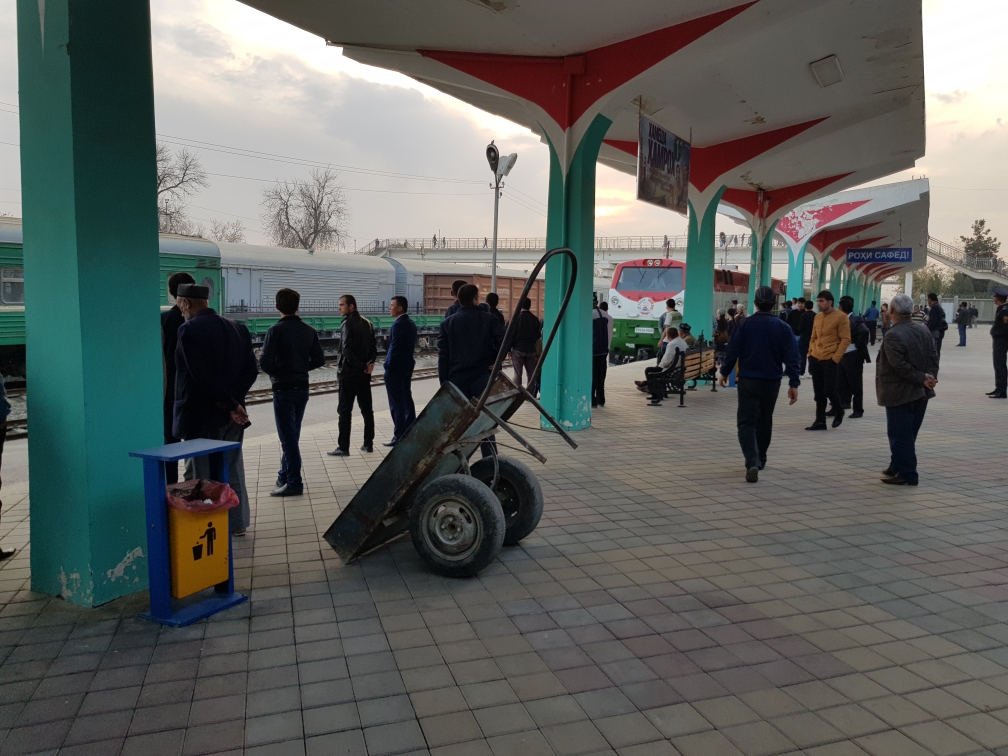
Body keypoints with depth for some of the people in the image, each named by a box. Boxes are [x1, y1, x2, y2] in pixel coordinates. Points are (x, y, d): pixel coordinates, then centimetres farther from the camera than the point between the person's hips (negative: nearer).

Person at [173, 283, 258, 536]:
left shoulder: (189, 330, -15)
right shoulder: (237, 328, 6)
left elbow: (202, 375, -22)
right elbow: (251, 370, 1)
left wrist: (230, 404, -15)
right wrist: (233, 402, -7)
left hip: (201, 416, -7)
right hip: (231, 415, 7)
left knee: (200, 476, 4)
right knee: (232, 470, 16)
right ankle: (236, 523, 25)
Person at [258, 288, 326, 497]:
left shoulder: (276, 330, -13)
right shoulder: (309, 331, 3)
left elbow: (265, 362, -17)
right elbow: (319, 360, 4)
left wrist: (275, 373, 2)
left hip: (283, 389, -6)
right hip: (302, 388, 6)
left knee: (288, 438, -1)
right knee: (292, 435, 17)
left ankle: (294, 483, 1)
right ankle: (285, 476, 28)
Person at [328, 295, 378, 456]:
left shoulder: (348, 324, -13)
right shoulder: (367, 323, 10)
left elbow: (347, 350, -21)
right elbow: (373, 347, 10)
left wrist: (361, 366, -14)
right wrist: (370, 362, -4)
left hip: (349, 373, -7)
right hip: (365, 374, 7)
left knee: (345, 411, -2)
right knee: (367, 409, 12)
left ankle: (343, 447, -2)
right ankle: (368, 444, 17)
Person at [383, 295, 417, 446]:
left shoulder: (398, 324, -18)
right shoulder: (411, 323, 11)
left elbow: (394, 348, -20)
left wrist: (388, 366, -14)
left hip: (395, 368, -9)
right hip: (408, 366, 10)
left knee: (396, 404, -4)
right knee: (407, 400, 15)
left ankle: (399, 437, 0)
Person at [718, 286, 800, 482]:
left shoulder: (745, 324, -6)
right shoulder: (782, 327, 0)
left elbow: (733, 350, -5)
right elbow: (791, 357, -3)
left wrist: (724, 372, 9)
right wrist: (794, 383, 0)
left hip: (748, 380, -3)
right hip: (772, 382, 3)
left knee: (746, 422, -3)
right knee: (765, 421, 21)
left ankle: (752, 463, -22)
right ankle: (760, 459, 33)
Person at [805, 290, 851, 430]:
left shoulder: (841, 317, -8)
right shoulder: (817, 316, 11)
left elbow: (845, 340, -10)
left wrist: (835, 358, -15)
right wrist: (810, 353, 9)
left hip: (830, 360, -6)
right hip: (815, 359, 6)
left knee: (829, 390, -5)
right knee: (818, 393, 7)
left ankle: (839, 411, 24)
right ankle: (820, 421, 13)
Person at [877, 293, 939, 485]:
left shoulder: (893, 336, -20)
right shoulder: (923, 330, 6)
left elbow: (900, 366, -23)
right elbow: (934, 356, 4)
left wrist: (923, 379, -15)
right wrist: (930, 377, -5)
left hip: (900, 394, -9)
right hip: (920, 393, 9)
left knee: (901, 435, -1)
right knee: (907, 434, 17)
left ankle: (907, 474, 3)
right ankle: (897, 467, 29)